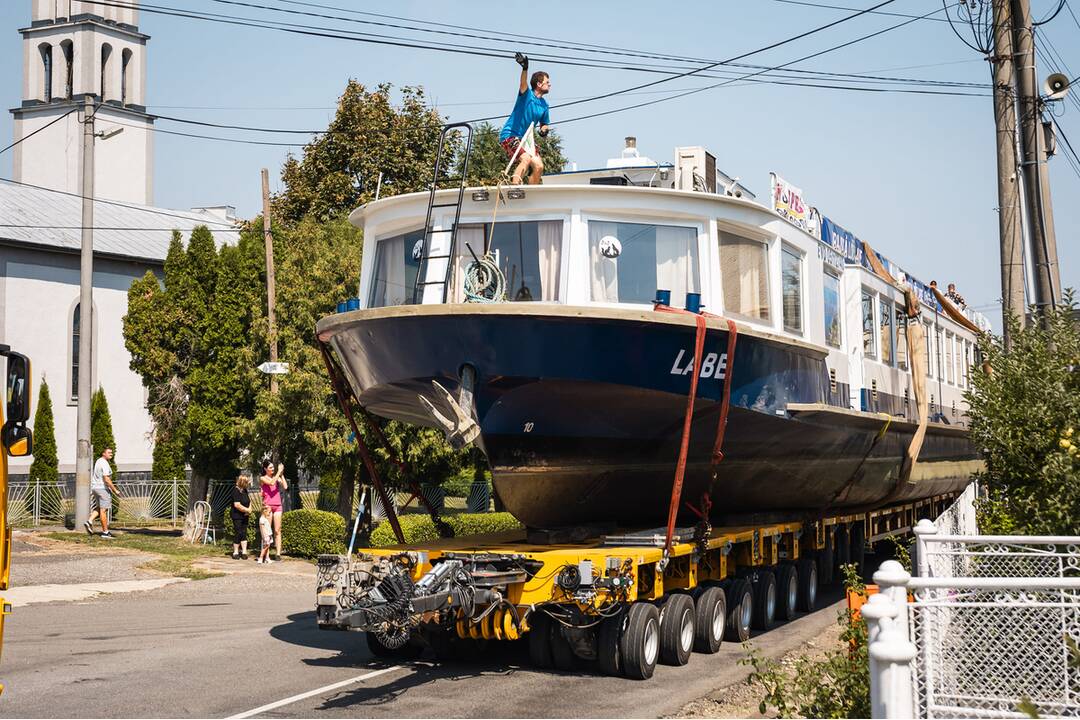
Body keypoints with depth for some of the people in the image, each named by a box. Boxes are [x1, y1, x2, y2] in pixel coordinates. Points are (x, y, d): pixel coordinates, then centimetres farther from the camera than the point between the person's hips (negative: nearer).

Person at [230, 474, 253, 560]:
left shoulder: (244, 490, 9)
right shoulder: (236, 491, -17)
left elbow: (248, 501, 23)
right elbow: (237, 505, -24)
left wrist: (249, 509, 3)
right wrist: (247, 510, -15)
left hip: (245, 515, 8)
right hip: (237, 516, -8)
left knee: (244, 533, 5)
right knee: (238, 533, -5)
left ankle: (244, 552, 6)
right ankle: (235, 552, 5)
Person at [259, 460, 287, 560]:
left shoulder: (277, 477, 14)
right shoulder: (262, 479, 3)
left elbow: (285, 486, 0)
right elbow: (271, 483, -16)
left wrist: (282, 474, 0)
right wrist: (279, 472, -13)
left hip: (277, 506, 3)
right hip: (268, 506, -3)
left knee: (277, 531, -1)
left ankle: (278, 553, -2)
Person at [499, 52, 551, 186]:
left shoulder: (544, 105, 11)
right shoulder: (527, 94, -9)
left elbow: (544, 123, 25)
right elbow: (523, 84, -32)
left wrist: (543, 130, -1)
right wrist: (525, 68, -53)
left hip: (525, 138, 8)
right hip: (510, 135, -8)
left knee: (539, 166, -2)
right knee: (526, 159, -29)